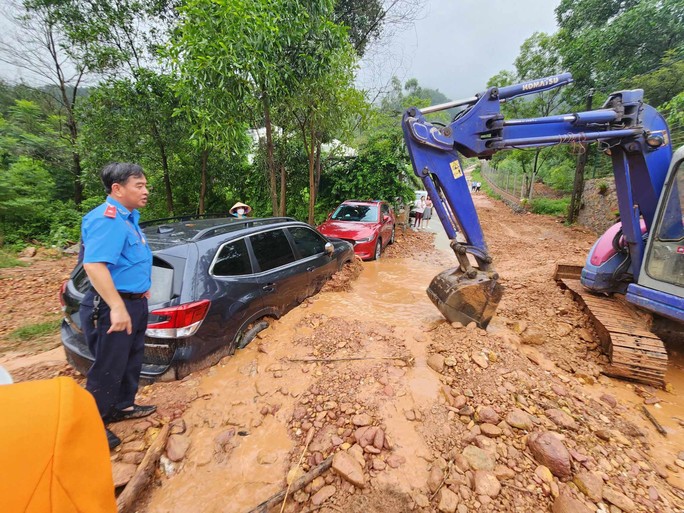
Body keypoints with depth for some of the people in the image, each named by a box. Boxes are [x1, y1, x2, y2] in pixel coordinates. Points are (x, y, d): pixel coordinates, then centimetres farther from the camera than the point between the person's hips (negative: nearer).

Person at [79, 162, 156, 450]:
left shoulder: (127, 217, 11)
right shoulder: (108, 218, -21)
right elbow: (94, 264, -33)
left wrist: (141, 289, 23)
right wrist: (117, 307, -35)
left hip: (134, 303, 10)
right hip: (112, 307, -10)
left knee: (132, 360, 22)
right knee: (108, 369, 5)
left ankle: (122, 406, 41)